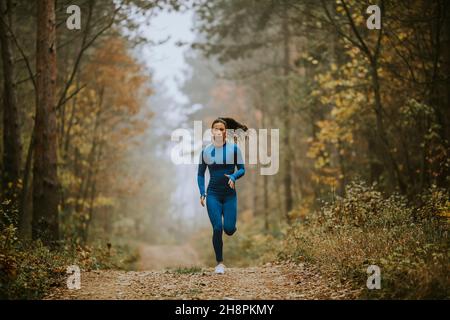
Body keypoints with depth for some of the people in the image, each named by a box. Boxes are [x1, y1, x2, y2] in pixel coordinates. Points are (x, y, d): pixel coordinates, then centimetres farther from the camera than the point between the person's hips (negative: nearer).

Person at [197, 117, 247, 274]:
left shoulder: (233, 148, -2)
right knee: (217, 228, -9)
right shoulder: (206, 151, 2)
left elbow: (242, 169, 2)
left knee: (229, 229, -8)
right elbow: (200, 174, 10)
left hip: (230, 194, 0)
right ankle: (219, 263, 4)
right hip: (213, 194, 0)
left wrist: (234, 176, -20)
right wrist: (202, 193, -2)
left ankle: (231, 226, 32)